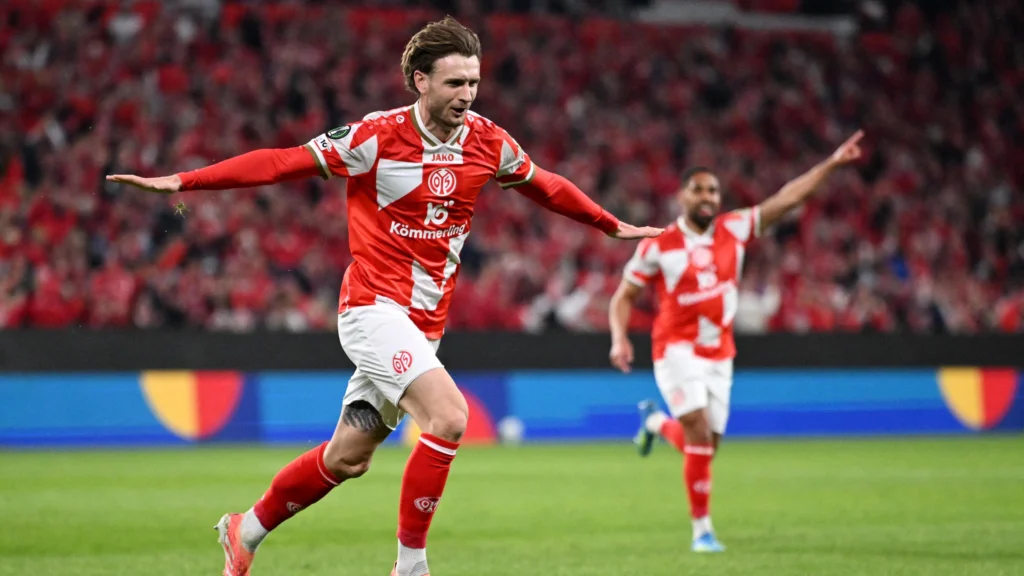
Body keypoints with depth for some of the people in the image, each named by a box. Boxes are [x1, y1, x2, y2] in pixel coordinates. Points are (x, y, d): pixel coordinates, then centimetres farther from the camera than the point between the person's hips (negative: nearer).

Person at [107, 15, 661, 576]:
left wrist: (613, 225, 32)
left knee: (347, 457, 11)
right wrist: (182, 181, -13)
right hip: (374, 307, -6)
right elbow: (281, 162, -9)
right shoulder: (377, 135, -12)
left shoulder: (487, 142, 4)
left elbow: (546, 187, 23)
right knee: (448, 414, -26)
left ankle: (246, 530, 33)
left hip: (424, 322, 6)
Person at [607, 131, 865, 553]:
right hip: (678, 351, -4)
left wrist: (831, 163, -3)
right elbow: (623, 297, 2)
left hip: (719, 355, 4)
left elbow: (785, 200, 2)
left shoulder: (734, 230, 3)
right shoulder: (658, 246, -4)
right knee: (700, 433, -19)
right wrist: (619, 338, -16)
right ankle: (702, 528, -8)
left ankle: (655, 421, 41)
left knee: (706, 445, 8)